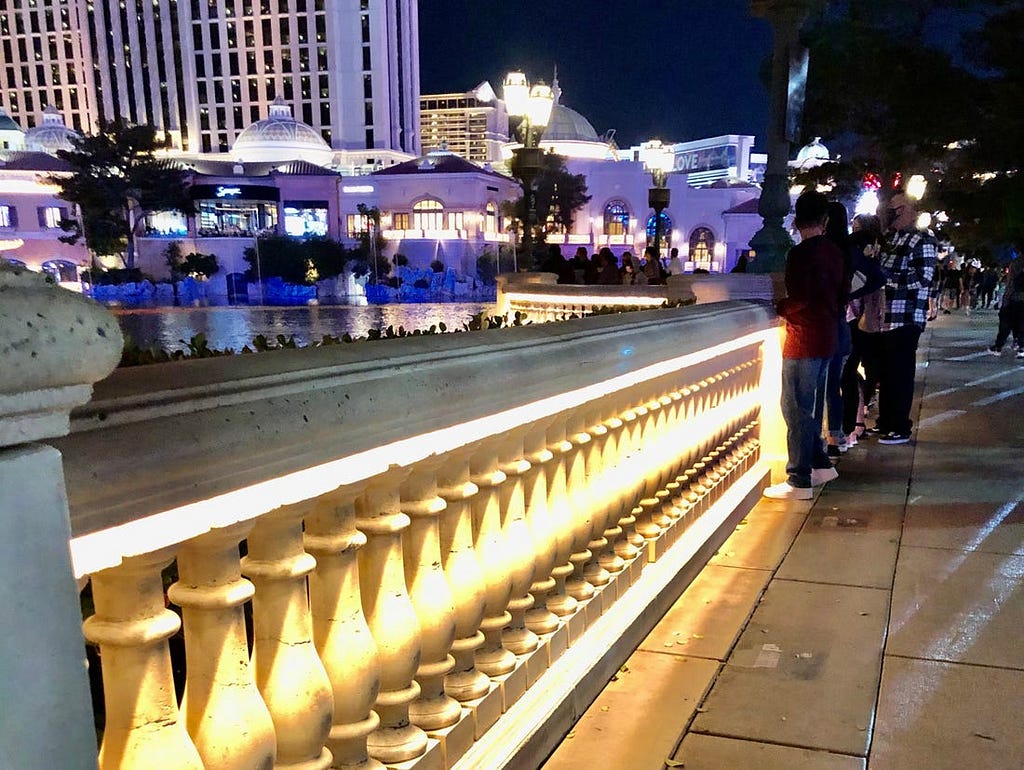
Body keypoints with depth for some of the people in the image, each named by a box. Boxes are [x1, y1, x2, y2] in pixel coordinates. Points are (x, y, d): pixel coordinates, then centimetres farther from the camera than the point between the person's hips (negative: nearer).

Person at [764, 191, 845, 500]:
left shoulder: (800, 253, -15)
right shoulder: (834, 252, 9)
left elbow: (799, 299, -21)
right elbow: (838, 294, 15)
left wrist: (776, 308, -5)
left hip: (803, 340, -8)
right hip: (826, 338, 9)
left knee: (796, 408, -3)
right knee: (809, 406, 20)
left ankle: (799, 481, 1)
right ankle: (820, 465, 28)